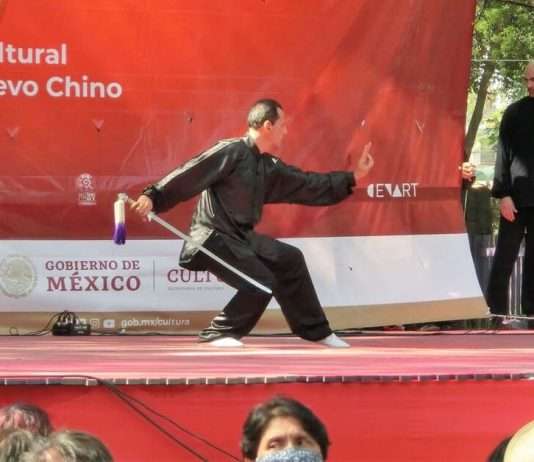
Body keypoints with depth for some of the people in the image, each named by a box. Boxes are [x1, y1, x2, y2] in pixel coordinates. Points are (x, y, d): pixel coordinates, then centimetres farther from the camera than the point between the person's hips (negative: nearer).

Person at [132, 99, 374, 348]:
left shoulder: (269, 167, 11)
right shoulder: (232, 152, -15)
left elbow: (307, 184, 18)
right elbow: (189, 175, -21)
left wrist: (353, 177, 18)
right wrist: (153, 197, -30)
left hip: (241, 237, 10)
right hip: (213, 238, -10)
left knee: (290, 260, 15)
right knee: (262, 282, -18)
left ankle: (316, 331, 27)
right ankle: (217, 334, -1)